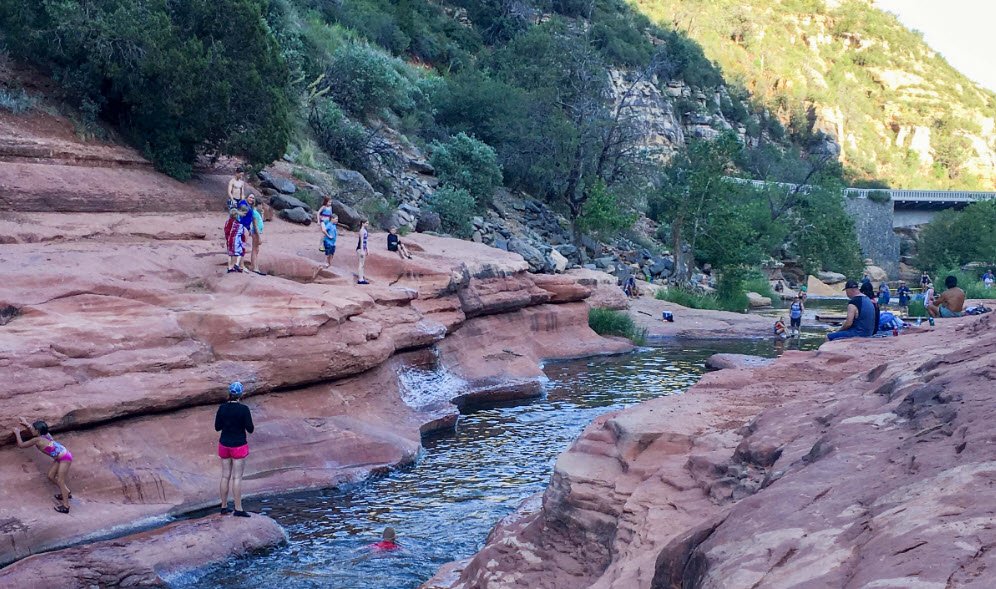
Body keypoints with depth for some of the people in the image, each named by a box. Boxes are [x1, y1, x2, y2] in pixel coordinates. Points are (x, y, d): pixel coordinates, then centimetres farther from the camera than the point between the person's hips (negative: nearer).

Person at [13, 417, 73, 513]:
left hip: (65, 458, -10)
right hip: (60, 457, 10)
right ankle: (67, 493, 32)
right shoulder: (44, 435, 5)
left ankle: (65, 506, -3)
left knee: (60, 481, -6)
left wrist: (17, 433, 3)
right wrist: (26, 424, 15)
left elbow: (21, 445, -9)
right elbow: (33, 433, 28)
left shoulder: (37, 440, -19)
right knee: (51, 476, 17)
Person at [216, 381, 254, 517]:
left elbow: (217, 427, 5)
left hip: (224, 445, 4)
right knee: (237, 477, -1)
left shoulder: (222, 408, -2)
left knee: (225, 476, 12)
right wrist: (250, 426, 8)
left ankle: (224, 506, 19)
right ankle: (238, 509, 2)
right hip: (239, 446, -4)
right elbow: (250, 429, -13)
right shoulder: (243, 409, -15)